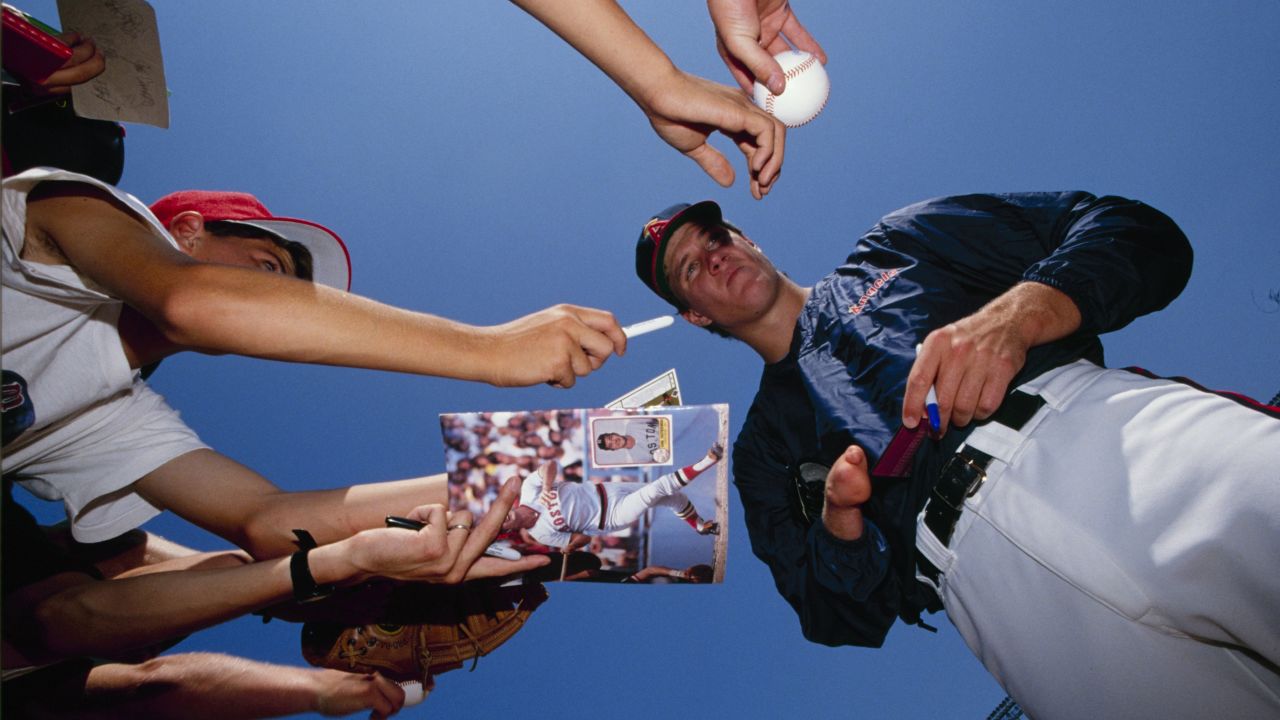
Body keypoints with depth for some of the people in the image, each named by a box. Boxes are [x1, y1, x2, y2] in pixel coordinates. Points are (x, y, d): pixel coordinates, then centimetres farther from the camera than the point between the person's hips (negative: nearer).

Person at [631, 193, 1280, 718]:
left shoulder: (894, 248, 25)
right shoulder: (762, 451, 26)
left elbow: (1143, 236, 16)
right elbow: (844, 618, 19)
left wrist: (1018, 314, -5)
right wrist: (838, 518, -2)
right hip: (986, 556, -1)